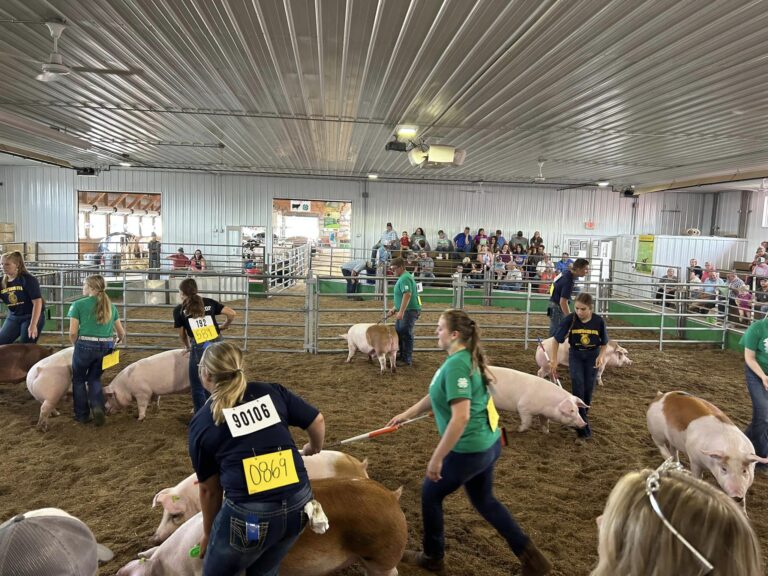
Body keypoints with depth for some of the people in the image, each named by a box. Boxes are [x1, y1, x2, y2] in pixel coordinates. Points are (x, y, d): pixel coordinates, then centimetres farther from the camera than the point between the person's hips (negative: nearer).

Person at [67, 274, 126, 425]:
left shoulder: (78, 304, -2)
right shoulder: (110, 306, 12)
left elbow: (73, 333, -7)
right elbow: (121, 333, 15)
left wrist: (76, 345, 12)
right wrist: (116, 342, 35)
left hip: (86, 345, -4)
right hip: (105, 347, 4)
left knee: (79, 379, 19)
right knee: (95, 378, 22)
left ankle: (82, 415, 26)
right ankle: (98, 407, 0)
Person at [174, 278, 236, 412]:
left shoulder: (179, 310, 6)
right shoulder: (209, 302, 11)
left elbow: (182, 334, 14)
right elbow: (231, 313, 5)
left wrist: (187, 347, 34)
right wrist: (224, 326, 25)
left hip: (200, 348, -4)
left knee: (198, 386, 12)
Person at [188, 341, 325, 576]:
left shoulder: (202, 422, 1)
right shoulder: (271, 392, 5)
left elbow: (209, 489, 9)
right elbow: (318, 422, 9)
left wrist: (208, 534, 25)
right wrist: (314, 449, 31)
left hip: (249, 514, -3)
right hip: (299, 504, 4)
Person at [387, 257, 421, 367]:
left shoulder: (405, 278, -17)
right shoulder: (403, 277, 16)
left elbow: (407, 295, -29)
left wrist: (401, 312, -33)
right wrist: (394, 309, 23)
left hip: (410, 310, -11)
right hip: (405, 310, 11)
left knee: (406, 335, -5)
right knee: (398, 333, 17)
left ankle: (407, 360, 2)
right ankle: (401, 356, 27)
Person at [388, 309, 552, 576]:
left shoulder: (457, 364, -25)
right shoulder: (465, 358, 6)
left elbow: (461, 417, -31)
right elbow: (437, 395, 18)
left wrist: (436, 459, -25)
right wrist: (406, 415, 25)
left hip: (470, 450, -9)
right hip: (488, 443, 9)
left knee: (430, 493, 13)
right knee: (484, 500, 25)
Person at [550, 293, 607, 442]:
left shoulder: (599, 321, -16)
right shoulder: (570, 319, -20)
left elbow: (604, 343, -1)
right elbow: (556, 340, -10)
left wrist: (601, 356, -19)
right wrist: (554, 360, -12)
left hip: (592, 356, 1)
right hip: (575, 355, -1)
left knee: (588, 387, -1)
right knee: (578, 385, -16)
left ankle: (583, 416, 26)